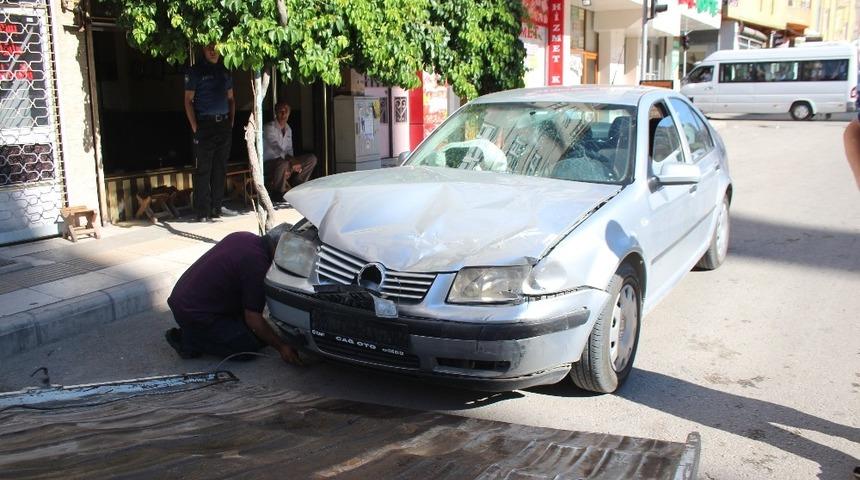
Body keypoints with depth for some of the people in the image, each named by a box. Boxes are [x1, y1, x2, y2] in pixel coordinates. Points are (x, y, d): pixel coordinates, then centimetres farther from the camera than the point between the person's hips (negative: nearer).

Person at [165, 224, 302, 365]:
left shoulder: (242, 237, 4)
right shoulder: (257, 264, -21)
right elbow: (253, 319, -16)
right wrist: (281, 347, -7)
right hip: (194, 314, -9)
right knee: (251, 346, -5)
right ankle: (190, 342, -3)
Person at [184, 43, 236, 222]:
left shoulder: (224, 72, 16)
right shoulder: (196, 71, -1)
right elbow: (188, 100, -3)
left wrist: (231, 121, 9)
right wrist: (195, 127, -11)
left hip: (224, 124, 6)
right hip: (205, 125, -5)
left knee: (220, 168, 8)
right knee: (204, 169, -5)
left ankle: (216, 207, 16)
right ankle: (203, 211, -3)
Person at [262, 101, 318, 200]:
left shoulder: (288, 129, 11)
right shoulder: (269, 128, -15)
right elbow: (276, 147, -26)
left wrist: (293, 161, -8)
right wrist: (291, 164, -33)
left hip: (283, 160, 8)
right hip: (268, 163, -8)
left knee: (312, 158, -3)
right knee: (283, 164, -42)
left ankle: (295, 185, 0)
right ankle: (278, 192, -16)